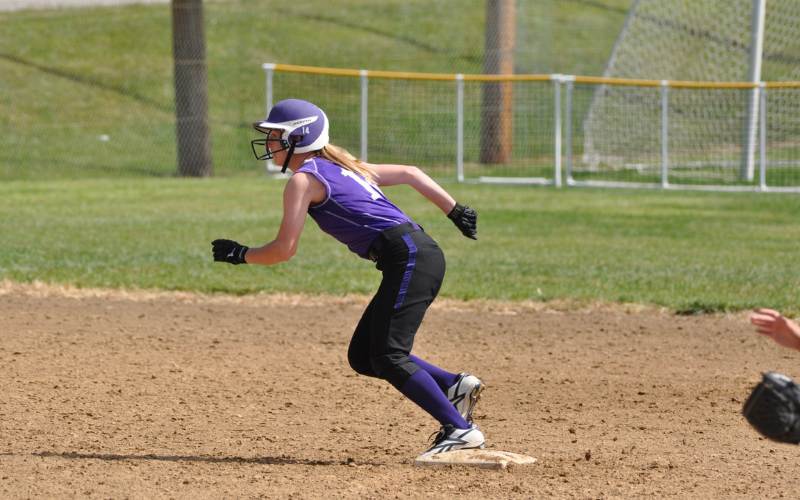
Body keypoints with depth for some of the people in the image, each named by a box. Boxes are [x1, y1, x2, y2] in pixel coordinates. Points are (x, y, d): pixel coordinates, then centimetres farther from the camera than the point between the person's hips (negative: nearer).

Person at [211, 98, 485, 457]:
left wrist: (240, 254, 10)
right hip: (423, 256, 9)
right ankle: (455, 386, 8)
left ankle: (460, 429, -16)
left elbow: (284, 250, -7)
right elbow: (409, 173, 26)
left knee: (387, 357, -13)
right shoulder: (340, 167, 24)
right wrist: (456, 211, 24)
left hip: (409, 258, -9)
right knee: (362, 356, 11)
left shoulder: (304, 178, -3)